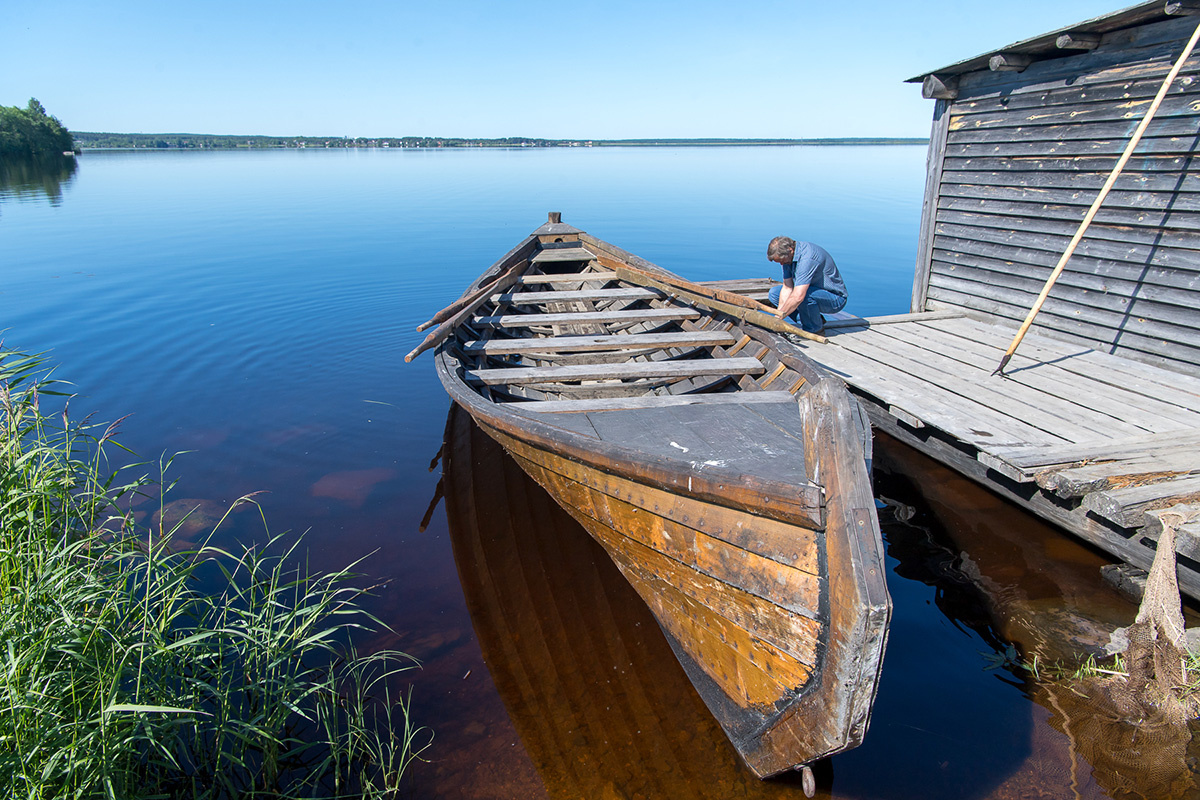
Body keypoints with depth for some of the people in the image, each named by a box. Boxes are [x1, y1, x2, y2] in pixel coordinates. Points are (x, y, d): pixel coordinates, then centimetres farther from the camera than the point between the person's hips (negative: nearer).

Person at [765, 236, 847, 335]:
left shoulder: (807, 257, -32)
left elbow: (798, 296, -38)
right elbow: (787, 288, -5)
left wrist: (779, 317, -30)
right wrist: (778, 314, -16)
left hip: (836, 298, -9)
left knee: (805, 295, -38)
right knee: (774, 293, 4)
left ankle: (815, 329, -12)